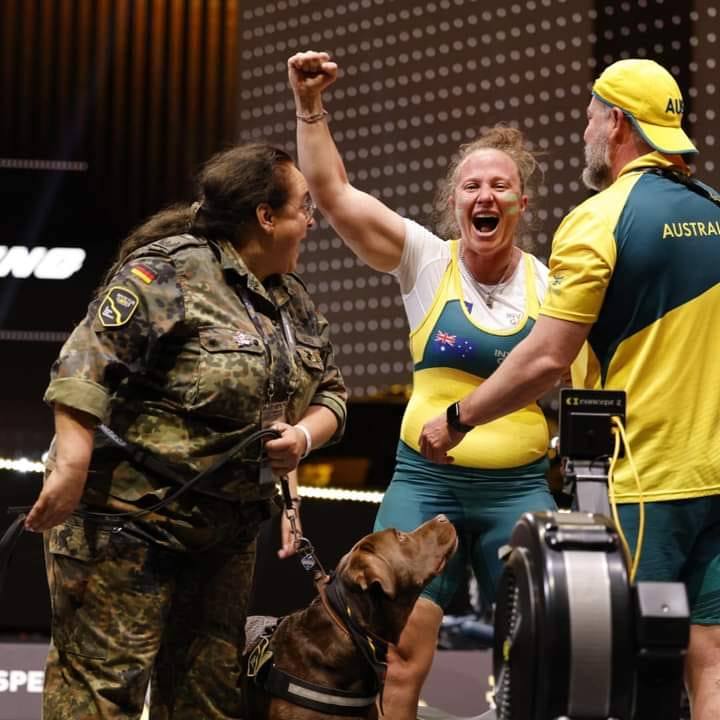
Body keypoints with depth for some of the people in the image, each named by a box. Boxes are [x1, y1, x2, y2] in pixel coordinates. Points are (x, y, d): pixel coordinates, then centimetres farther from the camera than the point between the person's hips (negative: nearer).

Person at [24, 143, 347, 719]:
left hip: (227, 530, 8)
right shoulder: (172, 271, -14)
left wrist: (303, 436, -5)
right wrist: (71, 470, -29)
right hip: (129, 515, -8)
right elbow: (86, 366, -21)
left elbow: (331, 395, 18)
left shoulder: (295, 303, 13)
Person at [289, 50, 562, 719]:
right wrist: (310, 106, -13)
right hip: (424, 482, 0)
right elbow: (333, 193, -6)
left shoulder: (549, 287, 3)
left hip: (519, 489, 1)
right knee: (398, 650, -5)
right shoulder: (426, 263, 1)